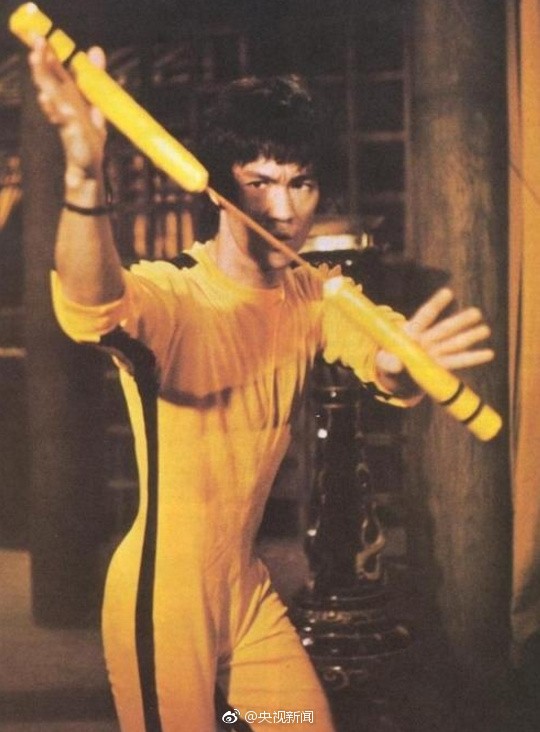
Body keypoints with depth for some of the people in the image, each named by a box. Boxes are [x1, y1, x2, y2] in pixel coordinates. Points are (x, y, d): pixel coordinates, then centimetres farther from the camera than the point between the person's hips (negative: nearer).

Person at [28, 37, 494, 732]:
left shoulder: (313, 296, 0)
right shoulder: (168, 294, -20)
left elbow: (373, 354, -19)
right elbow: (93, 309, -42)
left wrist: (398, 364, -44)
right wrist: (85, 179, -63)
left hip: (245, 584, 6)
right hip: (161, 597, -6)